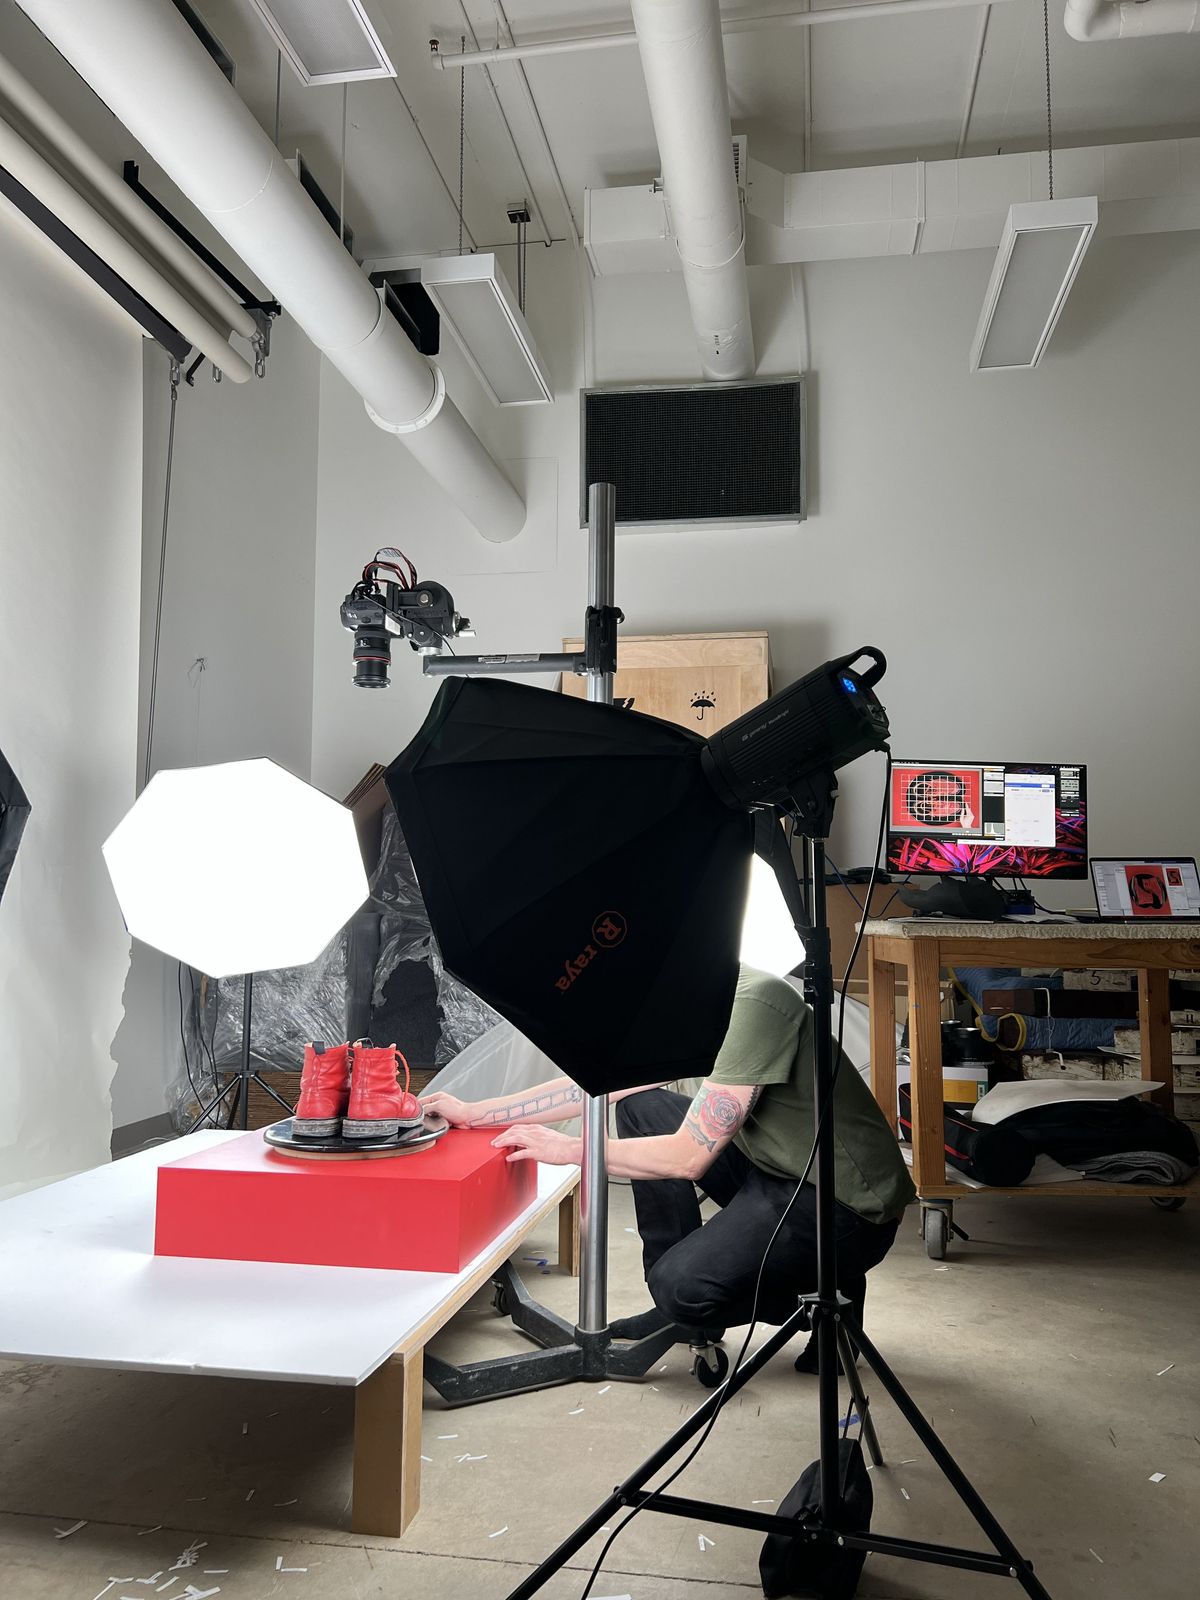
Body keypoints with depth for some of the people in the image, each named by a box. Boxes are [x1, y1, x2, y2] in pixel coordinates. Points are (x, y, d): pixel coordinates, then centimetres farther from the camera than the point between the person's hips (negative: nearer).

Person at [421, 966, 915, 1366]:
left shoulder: (754, 1003, -25)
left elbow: (689, 1156, -25)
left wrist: (567, 1149, -15)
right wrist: (473, 1113, 6)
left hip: (849, 1205, -9)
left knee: (682, 1285, -24)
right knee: (639, 1109, 4)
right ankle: (678, 1306, 11)